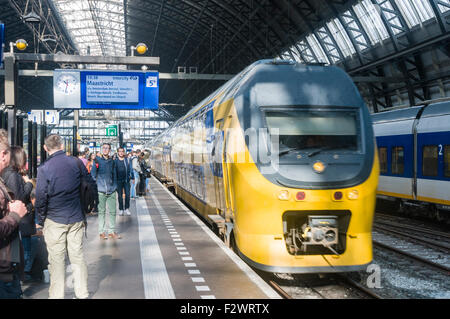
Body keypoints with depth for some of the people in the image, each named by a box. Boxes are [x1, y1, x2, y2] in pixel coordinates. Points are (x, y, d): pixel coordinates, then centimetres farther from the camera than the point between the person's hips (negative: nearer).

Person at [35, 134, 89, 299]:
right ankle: (82, 293, 20)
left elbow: (41, 198, -10)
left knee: (57, 260, 5)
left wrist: (41, 220, 4)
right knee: (78, 256, 12)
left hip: (55, 221, -3)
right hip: (77, 218, 4)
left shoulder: (44, 168, -12)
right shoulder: (76, 162, -2)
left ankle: (56, 295, 13)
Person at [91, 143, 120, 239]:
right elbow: (93, 174, 2)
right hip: (101, 191, -3)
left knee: (112, 211, 4)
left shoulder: (112, 161, 11)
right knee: (101, 212, 2)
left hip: (111, 191, 3)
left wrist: (114, 186, 11)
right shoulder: (97, 160, 0)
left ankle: (112, 231, 13)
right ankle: (101, 232, 10)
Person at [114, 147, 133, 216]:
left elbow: (130, 169, 10)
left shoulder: (127, 160, 5)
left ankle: (127, 209, 8)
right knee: (120, 195, 4)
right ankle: (121, 209, 13)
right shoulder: (115, 160, 2)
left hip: (126, 180, 1)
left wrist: (132, 177, 5)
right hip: (119, 180, 0)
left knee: (127, 194, -4)